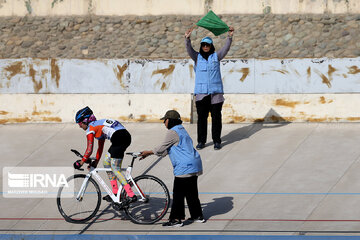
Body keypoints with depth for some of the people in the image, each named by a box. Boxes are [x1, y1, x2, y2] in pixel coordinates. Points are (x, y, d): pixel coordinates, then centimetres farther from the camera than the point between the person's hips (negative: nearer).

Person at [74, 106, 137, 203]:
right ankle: (115, 192, 17)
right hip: (126, 136, 9)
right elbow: (100, 147, 34)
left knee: (115, 169, -6)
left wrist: (81, 162, 8)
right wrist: (96, 162, 36)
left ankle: (131, 195, -16)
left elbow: (89, 150, -3)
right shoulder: (98, 125, 29)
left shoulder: (90, 128, 2)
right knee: (106, 162, 19)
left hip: (119, 138, -9)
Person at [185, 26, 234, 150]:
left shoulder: (216, 56, 10)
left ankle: (217, 141, 7)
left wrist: (230, 37, -16)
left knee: (216, 117, 1)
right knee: (201, 117, 2)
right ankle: (201, 141, 8)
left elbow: (226, 48, -1)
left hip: (215, 92, 0)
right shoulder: (197, 57, 10)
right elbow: (189, 50, -4)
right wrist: (187, 39, -23)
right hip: (201, 92, 0)